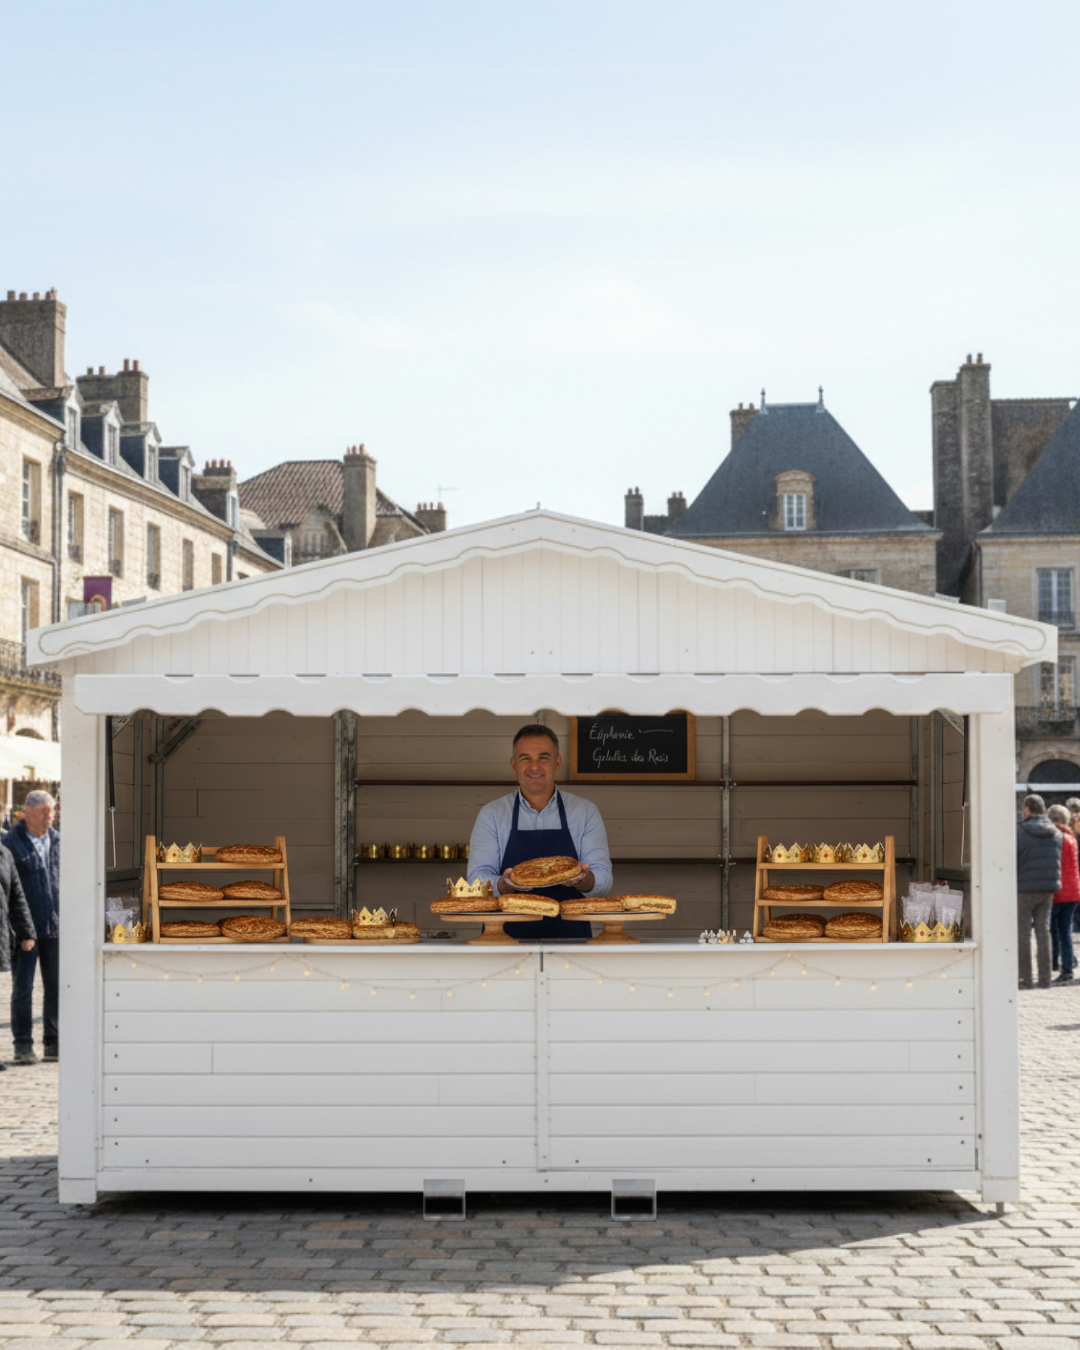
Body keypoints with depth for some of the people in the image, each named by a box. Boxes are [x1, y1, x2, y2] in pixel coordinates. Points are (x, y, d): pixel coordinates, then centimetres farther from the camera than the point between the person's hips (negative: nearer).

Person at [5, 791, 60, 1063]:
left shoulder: (58, 842, 10)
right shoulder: (11, 843, -4)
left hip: (56, 928, 4)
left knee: (56, 986, 7)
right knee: (22, 987, 1)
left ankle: (53, 1042, 17)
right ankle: (23, 1044, 8)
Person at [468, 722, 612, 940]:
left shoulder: (585, 812, 11)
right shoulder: (492, 814, 10)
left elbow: (603, 879, 5)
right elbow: (478, 879, 2)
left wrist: (583, 879, -19)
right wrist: (506, 885, -21)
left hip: (570, 937, 0)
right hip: (509, 935, 0)